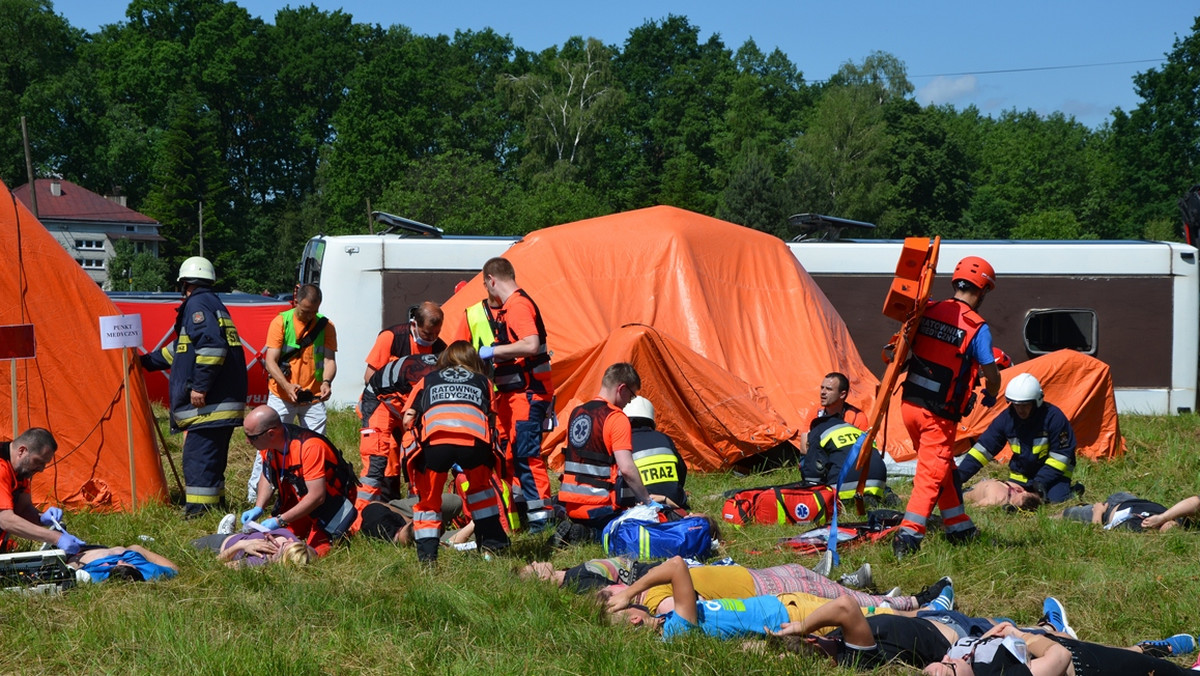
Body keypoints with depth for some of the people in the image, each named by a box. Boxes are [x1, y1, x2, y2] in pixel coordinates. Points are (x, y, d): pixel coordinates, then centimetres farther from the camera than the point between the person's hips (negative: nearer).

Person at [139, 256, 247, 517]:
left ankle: (198, 509, -13)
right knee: (212, 456, 16)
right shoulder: (215, 304, 24)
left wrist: (200, 385, -22)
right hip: (226, 401, 10)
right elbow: (181, 349, 36)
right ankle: (215, 504, 20)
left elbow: (212, 346, -22)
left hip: (208, 402, -10)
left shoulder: (197, 305, -7)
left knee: (197, 455, -10)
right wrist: (148, 361, 43)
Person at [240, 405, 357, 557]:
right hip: (299, 500, 7)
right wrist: (258, 508, -11)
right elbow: (267, 476, 6)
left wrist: (280, 521, -35)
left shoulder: (310, 447, -34)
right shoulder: (268, 443, -12)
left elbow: (317, 496, -34)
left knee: (316, 550, -22)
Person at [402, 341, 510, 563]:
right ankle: (493, 539, 32)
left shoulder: (427, 381, 34)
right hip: (474, 437, 1)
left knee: (428, 496, 20)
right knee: (480, 485, 31)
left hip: (435, 436, -1)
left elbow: (407, 421, 25)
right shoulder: (483, 382, 35)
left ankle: (426, 552, 10)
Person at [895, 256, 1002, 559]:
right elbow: (992, 376, -11)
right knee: (932, 474, -1)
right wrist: (990, 397, 9)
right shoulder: (977, 328, -13)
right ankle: (908, 536, -12)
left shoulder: (927, 311, 2)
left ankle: (959, 527, 30)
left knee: (943, 468, 20)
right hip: (939, 414, -6)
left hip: (909, 404, 6)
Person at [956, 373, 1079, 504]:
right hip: (1021, 475, 4)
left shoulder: (1053, 417, -23)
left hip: (1053, 473, -4)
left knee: (1056, 499, -27)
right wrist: (959, 476, -17)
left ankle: (1073, 491, 9)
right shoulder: (1006, 418, -11)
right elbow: (983, 448, -8)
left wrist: (1042, 480, -28)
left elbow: (1061, 454, -18)